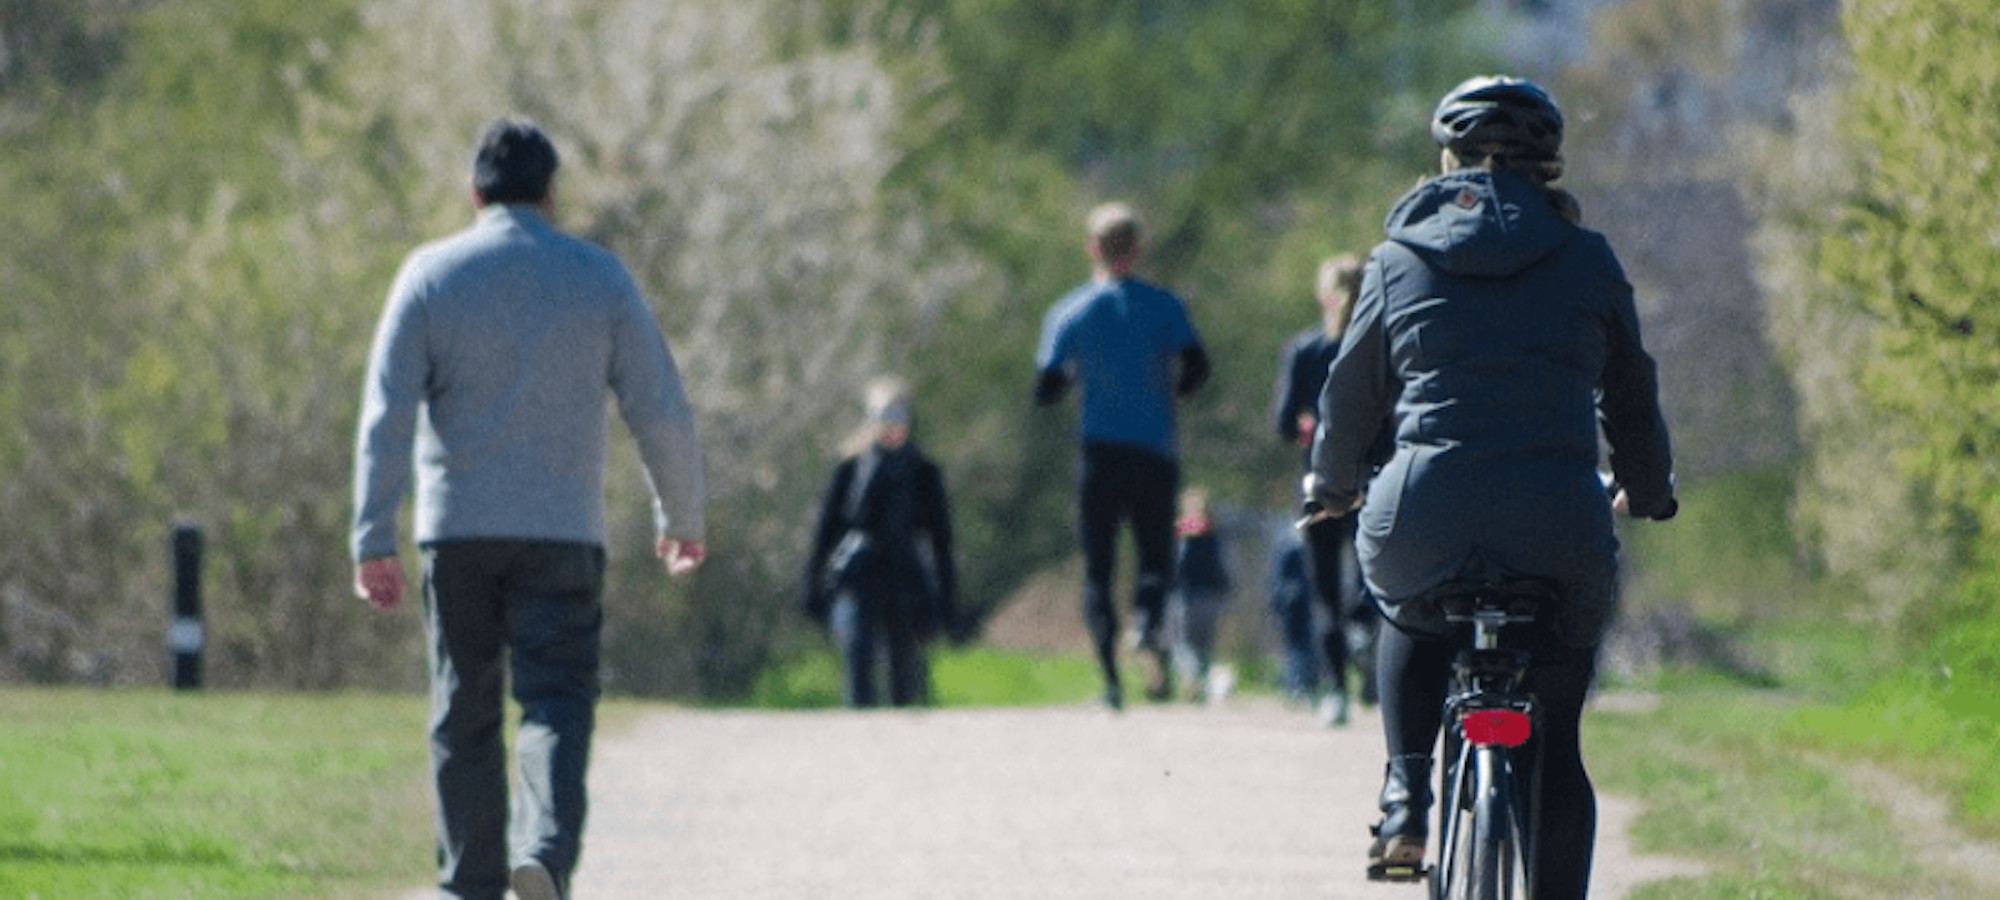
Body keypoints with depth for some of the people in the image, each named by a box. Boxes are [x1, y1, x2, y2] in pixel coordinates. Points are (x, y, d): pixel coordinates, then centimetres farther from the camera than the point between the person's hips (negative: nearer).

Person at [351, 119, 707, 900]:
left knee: (464, 714, 10)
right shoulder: (599, 278, 3)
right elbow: (662, 415, 3)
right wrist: (682, 517, 17)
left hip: (456, 528, 1)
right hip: (562, 534, -1)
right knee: (555, 702, -3)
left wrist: (373, 540, -7)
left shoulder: (431, 275, 2)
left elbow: (386, 417, -6)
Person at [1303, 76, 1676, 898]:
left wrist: (1331, 484, 40)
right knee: (1554, 747, 13)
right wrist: (1649, 492, 39)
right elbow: (1631, 398, 20)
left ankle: (1407, 801, 17)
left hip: (1424, 515, 0)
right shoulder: (1587, 261, 11)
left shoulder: (1401, 260, 10)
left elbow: (1352, 392, 20)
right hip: (1560, 527, 0)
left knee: (1412, 619, 35)